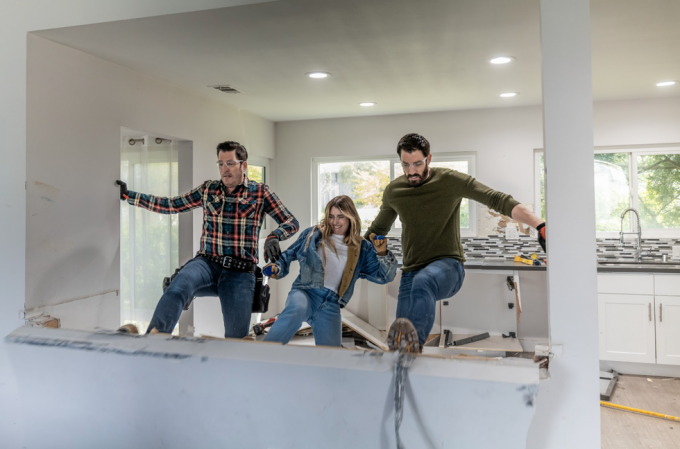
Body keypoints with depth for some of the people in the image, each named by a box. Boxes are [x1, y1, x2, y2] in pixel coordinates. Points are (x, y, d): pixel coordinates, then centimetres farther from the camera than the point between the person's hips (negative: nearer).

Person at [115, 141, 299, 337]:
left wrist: (273, 237, -19)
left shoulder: (260, 192, 5)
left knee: (236, 337, -9)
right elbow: (170, 206, 17)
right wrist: (128, 195, 13)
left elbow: (291, 222, 2)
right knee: (177, 287, -33)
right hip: (207, 263, 1)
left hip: (239, 272, -1)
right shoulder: (207, 189, 14)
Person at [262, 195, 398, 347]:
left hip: (331, 306, 3)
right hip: (305, 293, -3)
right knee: (296, 310, -38)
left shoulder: (361, 249, 14)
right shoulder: (312, 234, 11)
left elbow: (385, 276, 11)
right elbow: (289, 255, 20)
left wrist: (382, 254, -7)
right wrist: (277, 269, 0)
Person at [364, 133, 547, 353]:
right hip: (411, 274, 5)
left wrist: (539, 225, -25)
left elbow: (496, 199, -13)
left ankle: (414, 344, -60)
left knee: (422, 282, -42)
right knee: (399, 343, -11)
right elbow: (378, 229, 25)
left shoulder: (450, 180, -5)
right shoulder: (393, 191, 8)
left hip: (447, 265, -5)